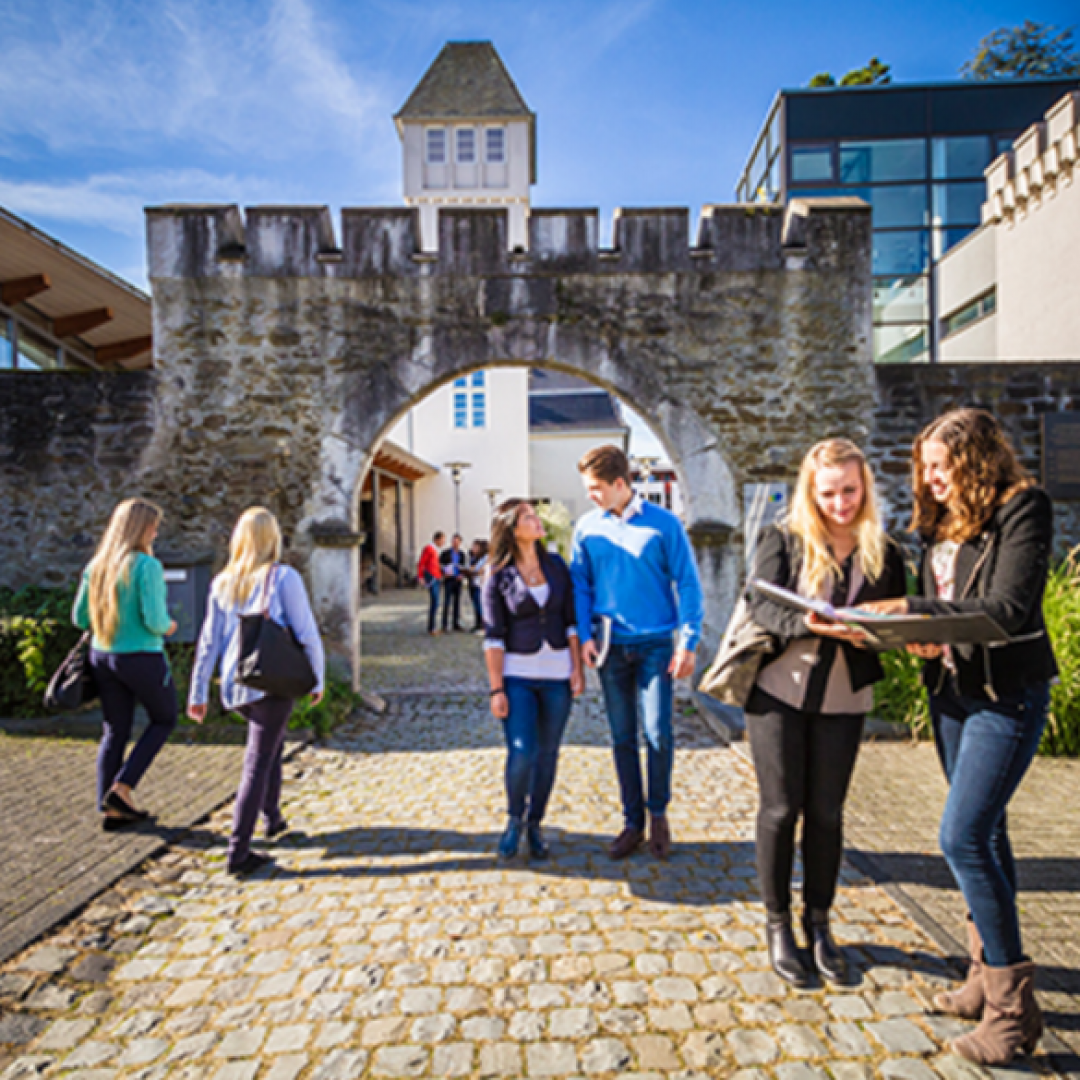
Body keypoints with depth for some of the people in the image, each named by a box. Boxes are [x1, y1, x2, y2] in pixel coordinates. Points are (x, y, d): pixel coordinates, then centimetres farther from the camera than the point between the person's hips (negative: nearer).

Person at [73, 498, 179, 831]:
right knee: (164, 720, 16)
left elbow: (80, 618, 8)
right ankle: (121, 788, 8)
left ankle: (110, 809, 21)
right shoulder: (147, 566, -18)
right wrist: (168, 627, -1)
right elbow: (155, 619, -22)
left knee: (114, 732, 15)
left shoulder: (95, 566, 3)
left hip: (102, 656, 6)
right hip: (142, 658, -6)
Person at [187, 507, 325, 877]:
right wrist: (317, 680, 2)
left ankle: (272, 818, 38)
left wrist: (198, 692, 12)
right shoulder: (283, 578, -9)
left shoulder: (223, 582, 5)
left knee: (272, 747, 25)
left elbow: (209, 641, 7)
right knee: (258, 763, 0)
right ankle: (238, 852, 1)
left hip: (234, 686, 6)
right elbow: (307, 634, -9)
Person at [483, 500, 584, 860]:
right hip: (517, 674, -3)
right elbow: (493, 637, -6)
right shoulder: (497, 577, -5)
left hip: (557, 673, 3)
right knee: (522, 753, -11)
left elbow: (570, 621, 6)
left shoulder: (556, 566, 4)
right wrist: (496, 689, -9)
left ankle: (534, 824, 27)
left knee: (548, 754, 8)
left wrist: (577, 668, 0)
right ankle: (514, 819, 17)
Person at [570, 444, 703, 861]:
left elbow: (687, 583, -4)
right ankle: (633, 823, 24)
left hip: (656, 643, -2)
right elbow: (580, 585, 8)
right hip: (611, 646, 3)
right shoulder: (587, 527, 3)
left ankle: (658, 812, 22)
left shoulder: (663, 523, -6)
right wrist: (585, 635, -2)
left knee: (658, 733, -4)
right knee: (622, 738, 9)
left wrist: (689, 640, -10)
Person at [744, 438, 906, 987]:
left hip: (844, 697, 3)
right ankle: (777, 923, 24)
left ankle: (818, 921, 30)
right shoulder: (782, 541, -3)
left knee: (826, 812, 11)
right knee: (781, 809, 5)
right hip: (778, 690, -2)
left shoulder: (884, 553, 6)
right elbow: (762, 606, -14)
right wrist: (811, 624, -32)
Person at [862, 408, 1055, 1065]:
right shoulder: (942, 523, 10)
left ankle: (1013, 1005, 6)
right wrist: (923, 637, -9)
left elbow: (1010, 608, -22)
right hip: (952, 690, 8)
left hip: (1007, 694, -7)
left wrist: (916, 610, -26)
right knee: (984, 832, 16)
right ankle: (990, 974, 31)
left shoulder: (1023, 509, -12)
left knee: (964, 836, -11)